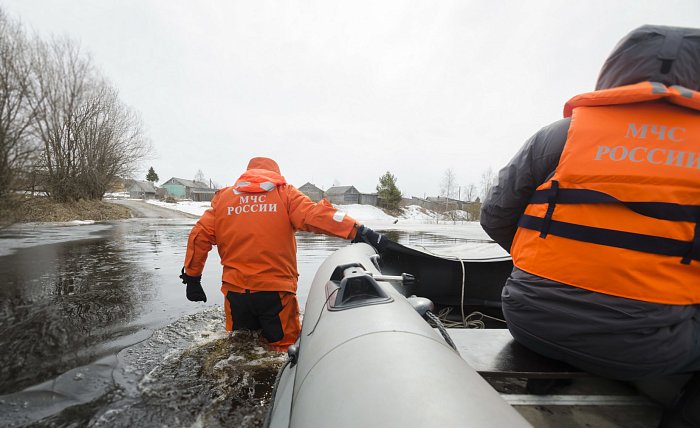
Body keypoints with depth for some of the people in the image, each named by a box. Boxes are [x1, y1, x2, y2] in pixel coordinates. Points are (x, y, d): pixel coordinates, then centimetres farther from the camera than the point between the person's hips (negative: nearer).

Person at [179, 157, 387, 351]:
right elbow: (316, 215, -13)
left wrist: (192, 277, 14)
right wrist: (359, 231, -17)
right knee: (285, 349, 11)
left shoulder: (223, 196, 10)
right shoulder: (284, 192, 2)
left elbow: (200, 236, 6)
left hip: (235, 290, 3)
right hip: (276, 290, -3)